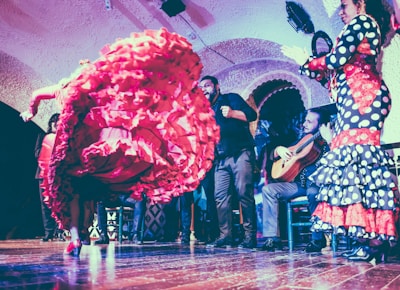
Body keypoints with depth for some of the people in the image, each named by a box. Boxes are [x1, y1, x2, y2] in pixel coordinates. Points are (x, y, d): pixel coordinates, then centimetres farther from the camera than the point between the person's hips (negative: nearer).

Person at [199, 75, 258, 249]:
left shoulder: (231, 98, 8)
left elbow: (251, 114, -5)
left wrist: (232, 113, -18)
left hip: (241, 153, -6)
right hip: (221, 158, 6)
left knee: (244, 193, -9)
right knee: (220, 195, -2)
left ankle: (250, 236, -5)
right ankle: (225, 236, 2)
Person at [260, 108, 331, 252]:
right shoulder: (303, 139, 17)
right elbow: (271, 156, 23)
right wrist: (279, 150, 1)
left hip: (318, 183, -6)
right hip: (299, 183, 6)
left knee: (313, 192, -39)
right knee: (268, 189, -11)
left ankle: (318, 239, -20)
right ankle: (272, 237, -13)